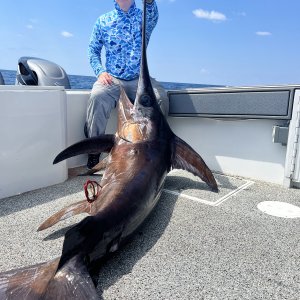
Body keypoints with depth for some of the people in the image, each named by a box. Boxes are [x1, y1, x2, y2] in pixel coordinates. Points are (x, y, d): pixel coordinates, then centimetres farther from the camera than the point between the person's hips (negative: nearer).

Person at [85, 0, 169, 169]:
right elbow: (93, 50, 15)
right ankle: (93, 154, -20)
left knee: (161, 97, -29)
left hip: (139, 79, 0)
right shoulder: (103, 21, 15)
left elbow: (153, 15, -15)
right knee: (98, 97, -32)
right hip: (112, 78, 1)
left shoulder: (144, 16, 10)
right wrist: (100, 71, -5)